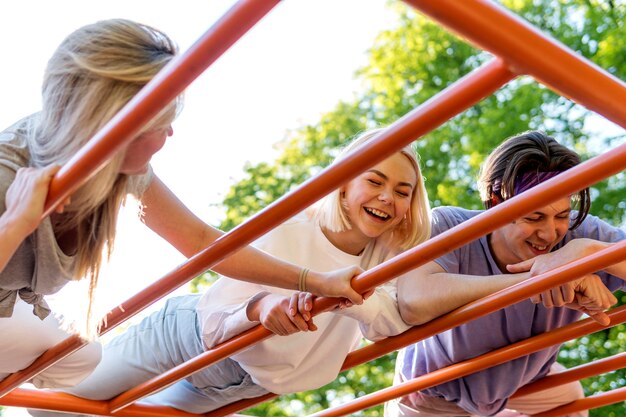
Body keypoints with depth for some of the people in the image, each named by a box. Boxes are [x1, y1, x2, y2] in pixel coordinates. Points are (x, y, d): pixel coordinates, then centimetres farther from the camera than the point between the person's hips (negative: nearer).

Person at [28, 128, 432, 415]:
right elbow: (212, 327, -28)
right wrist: (259, 306, -50)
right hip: (183, 335, -4)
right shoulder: (283, 231, -28)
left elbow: (397, 319, -34)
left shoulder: (388, 260, -15)